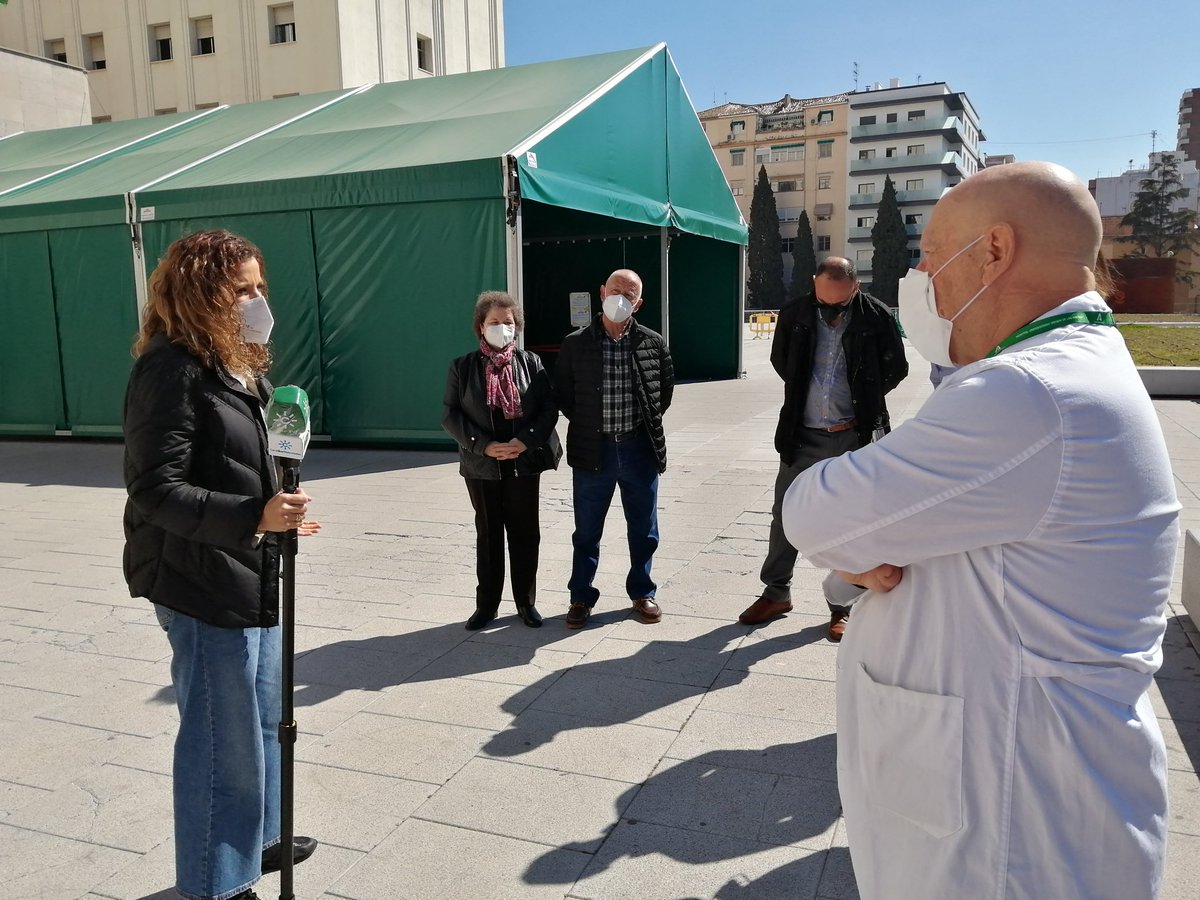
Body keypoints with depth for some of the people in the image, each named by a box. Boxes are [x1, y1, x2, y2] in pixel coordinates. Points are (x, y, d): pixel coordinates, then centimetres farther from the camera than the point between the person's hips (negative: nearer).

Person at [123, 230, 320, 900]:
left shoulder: (238, 367, 10)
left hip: (249, 577, 10)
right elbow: (156, 490, -23)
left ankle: (255, 839, 43)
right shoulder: (171, 370, -18)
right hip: (203, 586, -10)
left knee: (262, 718, 23)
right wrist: (254, 515, -32)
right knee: (221, 739, 5)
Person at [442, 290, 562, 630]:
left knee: (525, 533, 7)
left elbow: (549, 408, -1)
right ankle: (486, 605, 21)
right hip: (482, 465, 0)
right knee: (488, 535, 10)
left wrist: (524, 441, -15)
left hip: (524, 462, 0)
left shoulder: (530, 363, 3)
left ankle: (526, 603, 21)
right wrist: (484, 445, -14)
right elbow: (450, 414, -2)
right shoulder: (462, 366, 1)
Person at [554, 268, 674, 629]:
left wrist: (651, 419, 8)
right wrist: (586, 424, 2)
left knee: (643, 528, 12)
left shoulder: (652, 343, -1)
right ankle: (581, 597, 23)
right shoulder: (575, 343, -4)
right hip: (592, 450, -1)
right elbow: (562, 393, 6)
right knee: (586, 530, 9)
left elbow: (666, 384, 13)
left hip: (639, 448, 1)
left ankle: (642, 592, 29)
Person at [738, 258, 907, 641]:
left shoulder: (876, 317, -8)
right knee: (784, 515, 10)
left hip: (853, 437, -2)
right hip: (803, 434, 2)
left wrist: (862, 401, 7)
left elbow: (896, 368, 4)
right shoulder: (795, 314, -3)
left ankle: (841, 606, 20)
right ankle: (776, 593, 27)